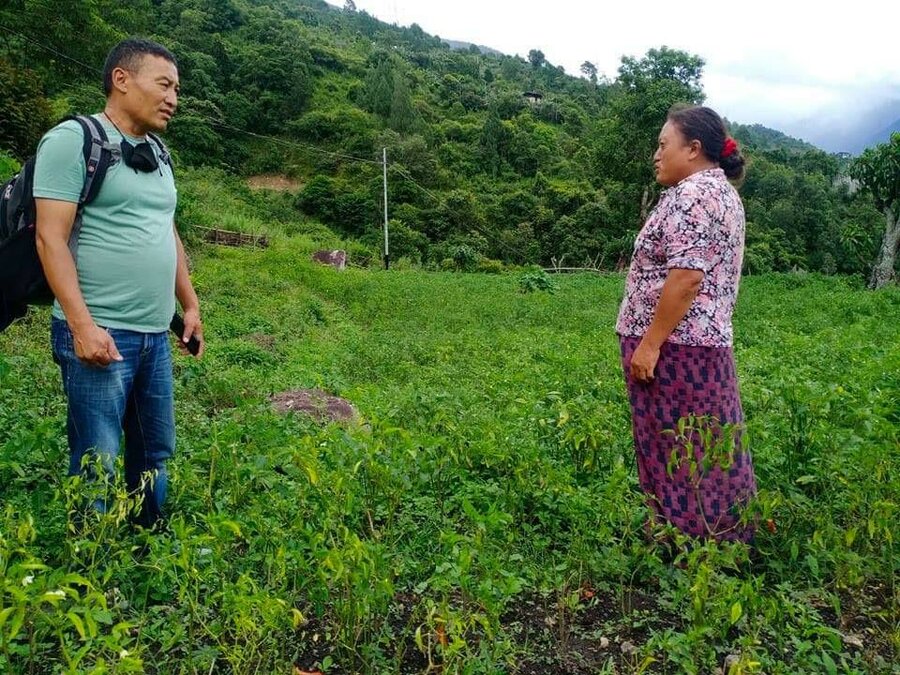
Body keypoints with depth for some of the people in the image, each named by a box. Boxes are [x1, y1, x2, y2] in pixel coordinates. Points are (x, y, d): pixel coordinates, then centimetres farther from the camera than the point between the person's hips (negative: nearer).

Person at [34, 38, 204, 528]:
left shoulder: (157, 155, 16)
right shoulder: (74, 139, -6)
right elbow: (50, 238, -13)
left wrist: (191, 305, 16)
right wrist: (82, 325, -21)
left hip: (155, 336, 8)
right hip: (99, 334, -7)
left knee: (155, 452, 14)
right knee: (97, 463, -1)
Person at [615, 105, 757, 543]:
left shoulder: (693, 194, -13)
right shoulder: (722, 192, 20)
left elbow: (686, 277, -22)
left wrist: (648, 344, -20)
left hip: (674, 348, -11)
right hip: (704, 345, 11)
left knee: (679, 458, -3)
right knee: (705, 456, 15)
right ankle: (723, 545, 24)